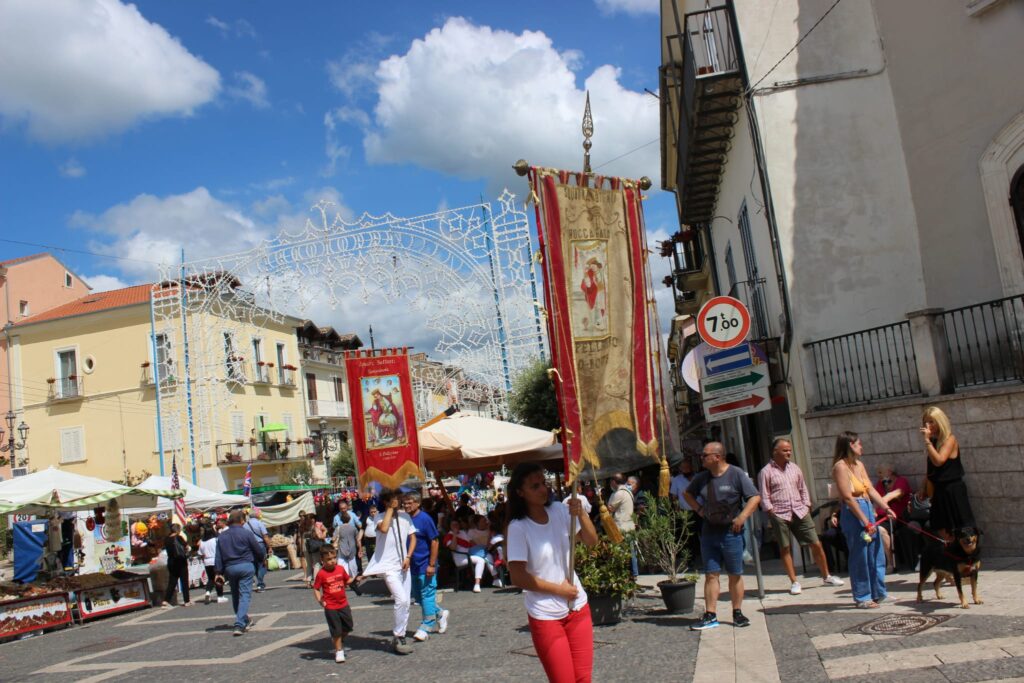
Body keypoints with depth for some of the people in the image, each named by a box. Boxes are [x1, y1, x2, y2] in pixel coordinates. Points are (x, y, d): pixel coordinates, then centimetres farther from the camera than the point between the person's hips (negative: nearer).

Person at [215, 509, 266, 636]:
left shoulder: (221, 536, 5)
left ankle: (245, 621, 31)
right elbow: (259, 550, -2)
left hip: (229, 568, 4)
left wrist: (219, 572, 6)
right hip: (246, 566, -4)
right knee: (245, 595, -4)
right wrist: (263, 559, 19)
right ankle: (239, 625, -15)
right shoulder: (247, 533, -7)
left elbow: (219, 556, 4)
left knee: (235, 596, 18)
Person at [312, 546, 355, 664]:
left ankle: (340, 641, 41)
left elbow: (347, 580, 12)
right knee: (336, 630, 2)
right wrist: (320, 601, -21)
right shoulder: (321, 574, -15)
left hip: (343, 604, 4)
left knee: (348, 627, 14)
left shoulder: (341, 569, -2)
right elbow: (316, 589, -9)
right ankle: (339, 651, 18)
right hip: (330, 607, -4)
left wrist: (355, 578, -7)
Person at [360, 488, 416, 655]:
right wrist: (390, 509, -16)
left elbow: (413, 537, 11)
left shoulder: (405, 516, 7)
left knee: (405, 603, 7)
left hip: (404, 565, 5)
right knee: (401, 600, -18)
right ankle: (398, 637, -5)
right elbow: (384, 528, -27)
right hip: (389, 566, -5)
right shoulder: (379, 517, -5)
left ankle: (400, 638, 18)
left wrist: (408, 557, -3)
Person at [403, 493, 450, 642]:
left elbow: (434, 542, -13)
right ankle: (440, 614, 33)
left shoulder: (425, 519, -13)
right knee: (418, 596, 14)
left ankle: (426, 627, 7)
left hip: (425, 564, -7)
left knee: (427, 595, 0)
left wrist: (432, 564, -17)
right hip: (413, 565, 7)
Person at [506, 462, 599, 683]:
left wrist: (581, 515, -20)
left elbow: (591, 541, -2)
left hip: (578, 607, 5)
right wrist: (559, 589, -11)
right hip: (546, 616, -5)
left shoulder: (559, 510, -1)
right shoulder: (518, 528, -15)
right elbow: (518, 577, -17)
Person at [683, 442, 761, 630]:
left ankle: (737, 613, 18)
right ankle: (710, 616, 5)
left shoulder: (737, 474, -8)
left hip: (731, 532, -4)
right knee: (711, 575, 3)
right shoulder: (702, 477, 7)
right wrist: (698, 509, 9)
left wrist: (742, 517, -19)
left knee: (735, 575, 7)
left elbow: (755, 497, -10)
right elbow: (688, 493, 24)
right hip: (709, 532, 4)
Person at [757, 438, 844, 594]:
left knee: (816, 544, 4)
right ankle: (794, 582, 10)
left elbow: (803, 489, 18)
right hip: (780, 515, -4)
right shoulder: (766, 472, -3)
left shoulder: (794, 468, 12)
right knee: (784, 549, 0)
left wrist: (806, 507, 8)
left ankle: (827, 577, 20)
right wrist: (772, 513, -10)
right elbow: (764, 497, -4)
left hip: (800, 512, 4)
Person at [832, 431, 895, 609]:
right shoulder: (841, 466, -13)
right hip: (853, 514, -9)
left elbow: (871, 490, 10)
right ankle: (862, 598, 11)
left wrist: (886, 507, -4)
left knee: (876, 554, 14)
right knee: (860, 557, 0)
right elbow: (848, 497, -18)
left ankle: (878, 593, 27)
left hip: (868, 510, 9)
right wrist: (865, 522, -18)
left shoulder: (859, 465, 13)